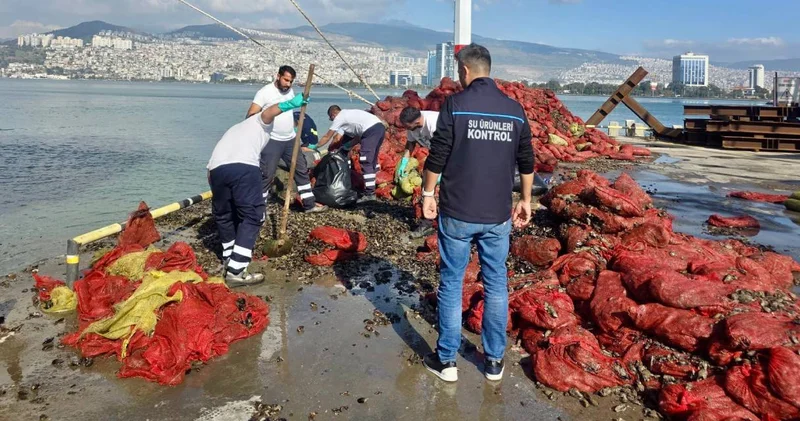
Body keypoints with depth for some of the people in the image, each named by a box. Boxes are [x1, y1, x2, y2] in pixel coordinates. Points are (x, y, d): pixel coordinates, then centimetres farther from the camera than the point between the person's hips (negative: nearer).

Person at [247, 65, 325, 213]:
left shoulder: (290, 91, 9)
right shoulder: (265, 92, -11)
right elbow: (251, 116, -15)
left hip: (290, 140, 7)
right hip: (272, 141, -7)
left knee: (302, 170, 11)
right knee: (266, 175, -4)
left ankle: (309, 204, 21)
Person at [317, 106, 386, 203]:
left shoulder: (339, 118, 8)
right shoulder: (348, 115, 30)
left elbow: (327, 137, 16)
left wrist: (315, 146, 26)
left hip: (371, 130, -9)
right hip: (380, 127, 9)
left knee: (366, 162, -7)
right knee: (372, 159, 21)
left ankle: (370, 194, -9)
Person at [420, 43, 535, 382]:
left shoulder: (455, 104, -8)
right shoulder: (515, 110, 5)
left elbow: (437, 156, -9)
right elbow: (526, 163, 10)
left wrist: (428, 194, 4)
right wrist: (525, 200, 20)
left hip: (457, 213, -3)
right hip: (498, 215, 3)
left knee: (451, 284, 8)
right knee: (496, 284, 13)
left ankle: (446, 360, 16)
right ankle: (494, 361, 22)